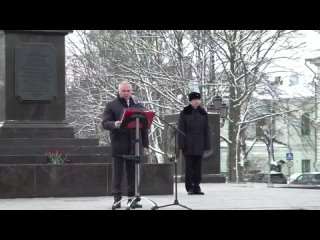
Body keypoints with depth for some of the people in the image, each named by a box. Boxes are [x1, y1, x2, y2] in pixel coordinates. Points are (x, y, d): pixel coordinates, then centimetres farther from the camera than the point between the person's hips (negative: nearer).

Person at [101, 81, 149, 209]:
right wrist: (115, 124, -26)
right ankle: (117, 198, 4)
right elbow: (105, 123, -4)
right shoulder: (111, 106, 4)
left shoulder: (137, 106, 14)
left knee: (133, 173, 3)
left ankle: (133, 198, 8)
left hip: (134, 145, 3)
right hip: (118, 145, -3)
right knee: (117, 173, 0)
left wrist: (145, 145, 8)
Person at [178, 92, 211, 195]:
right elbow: (181, 129, -2)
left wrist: (207, 145, 5)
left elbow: (206, 130, 11)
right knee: (189, 165, -1)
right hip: (188, 144, -3)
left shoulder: (203, 113, 10)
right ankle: (189, 188, 4)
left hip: (199, 144, 3)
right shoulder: (184, 113, 0)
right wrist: (182, 144, -9)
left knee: (198, 166, 4)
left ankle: (196, 187, 10)